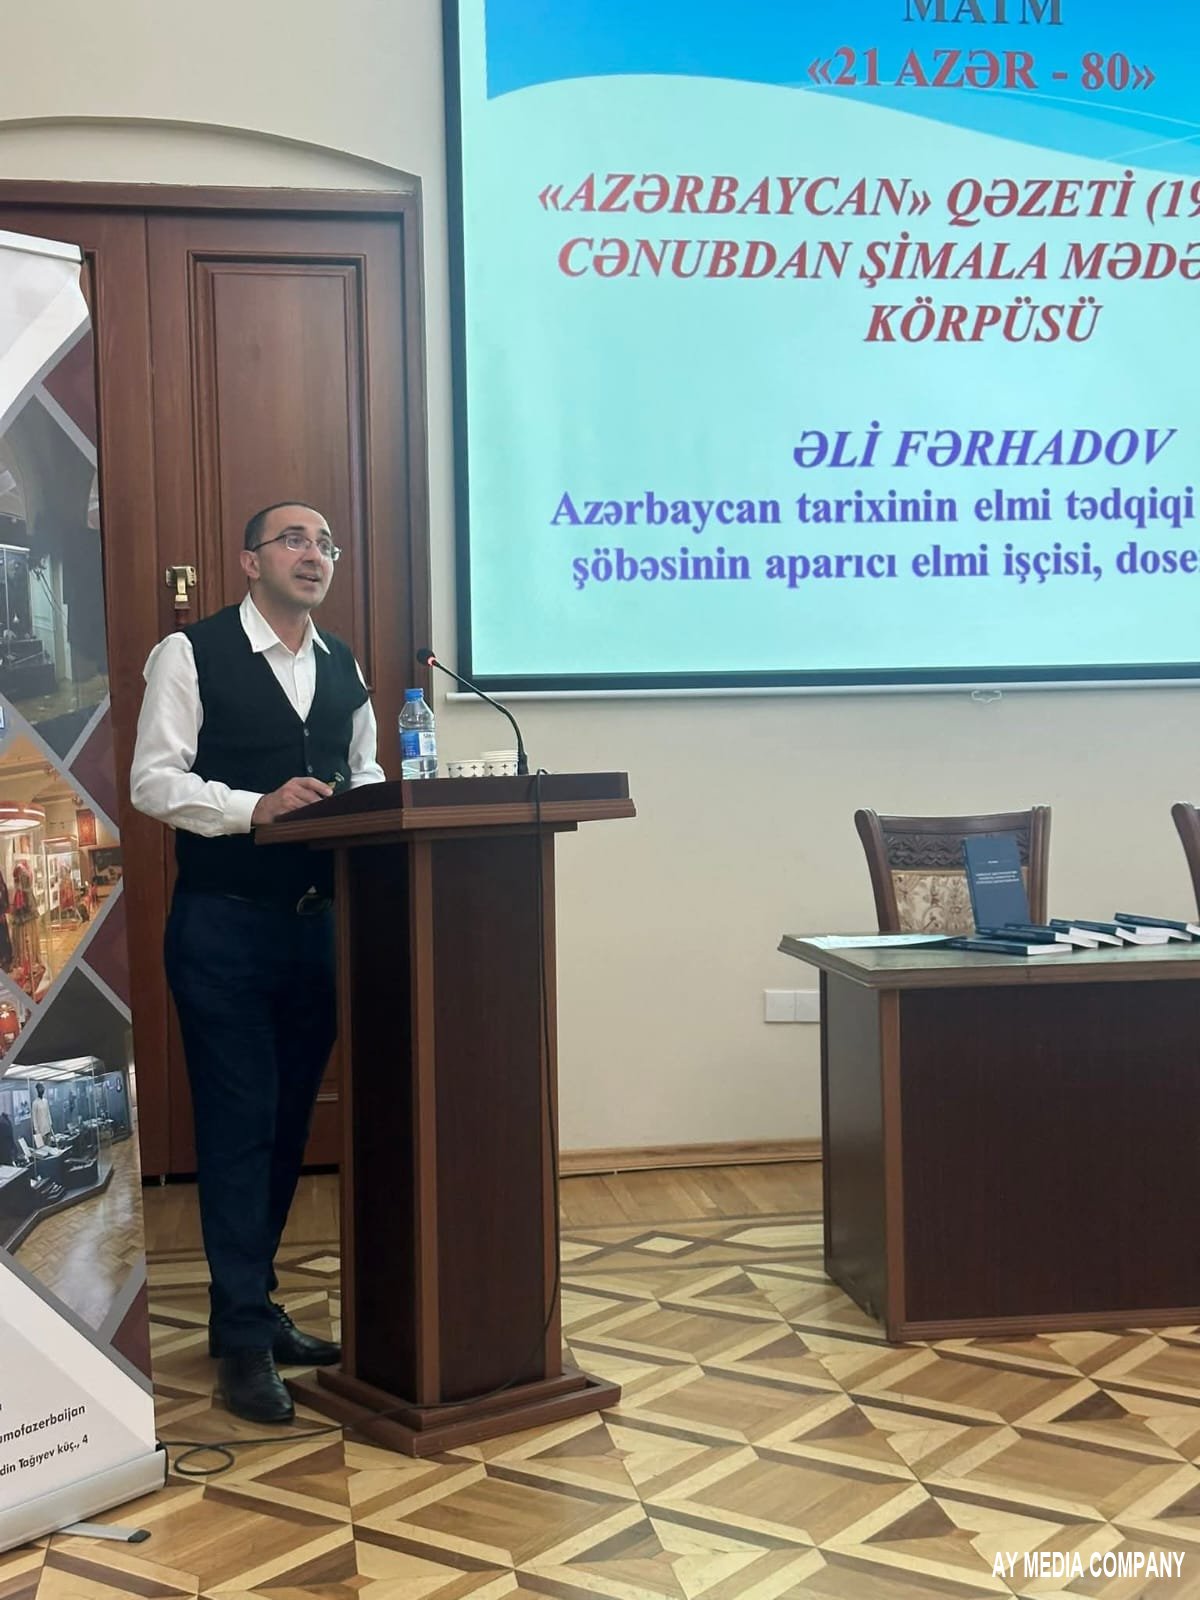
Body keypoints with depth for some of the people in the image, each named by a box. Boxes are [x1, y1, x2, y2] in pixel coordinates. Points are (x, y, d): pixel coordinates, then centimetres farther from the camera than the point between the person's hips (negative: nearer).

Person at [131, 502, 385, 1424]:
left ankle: (249, 1306, 26)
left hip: (319, 920, 6)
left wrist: (364, 803, -5)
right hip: (223, 923, -6)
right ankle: (245, 1339, 6)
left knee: (289, 1123, 11)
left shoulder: (343, 668, 13)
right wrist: (256, 807, -24)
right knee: (238, 1124, -3)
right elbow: (154, 780, -11)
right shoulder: (192, 655, -5)